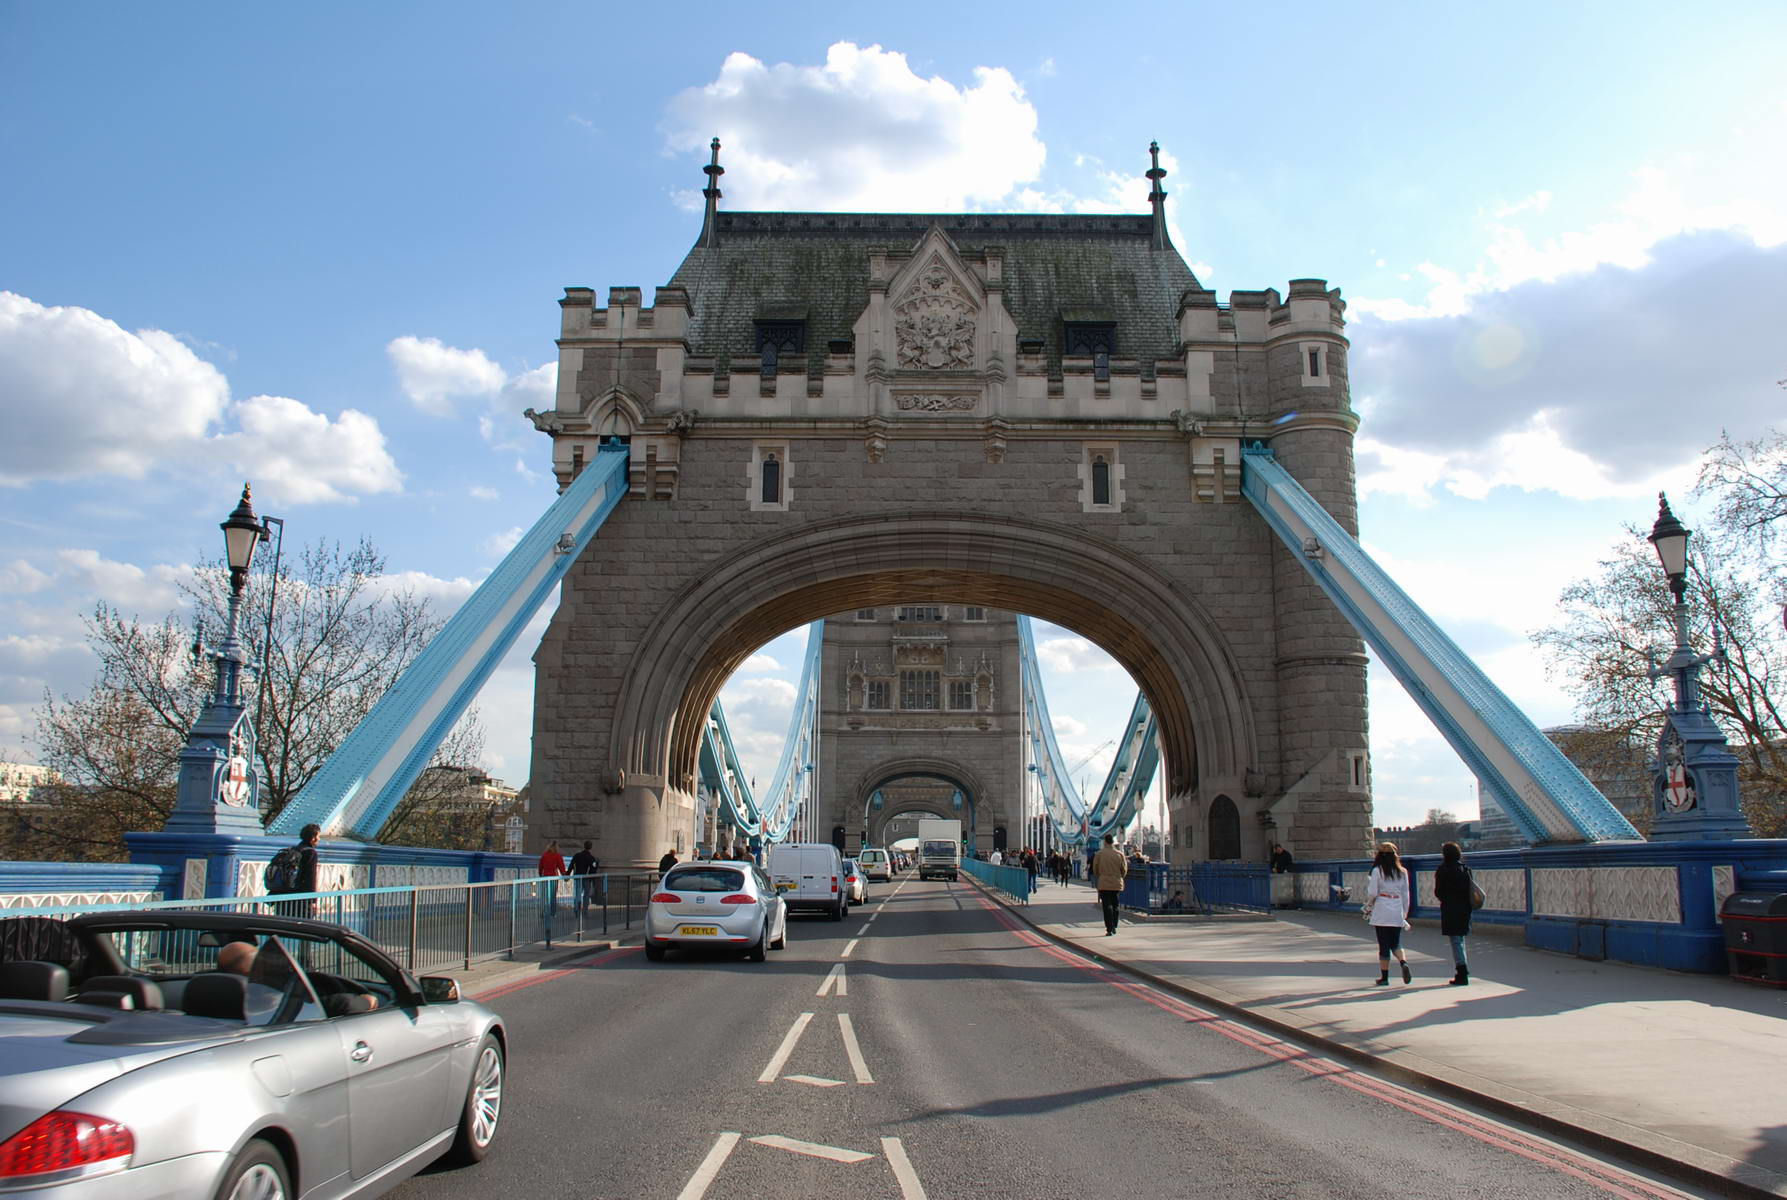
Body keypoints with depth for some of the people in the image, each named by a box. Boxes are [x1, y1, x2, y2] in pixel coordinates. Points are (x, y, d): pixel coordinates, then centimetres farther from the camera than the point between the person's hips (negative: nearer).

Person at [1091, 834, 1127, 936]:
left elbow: (1095, 870, 2)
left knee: (1107, 906, -3)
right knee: (1115, 906, 15)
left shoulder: (1099, 854, -6)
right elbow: (1124, 870, 5)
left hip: (1104, 884, -2)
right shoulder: (1120, 854, -1)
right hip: (1117, 884, 3)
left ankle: (1110, 929, -11)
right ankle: (1114, 928, 21)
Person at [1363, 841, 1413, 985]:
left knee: (1384, 945, 4)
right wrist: (1405, 913, 18)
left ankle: (1384, 977, 8)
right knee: (1396, 944, 15)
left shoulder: (1377, 871, -7)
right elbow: (1406, 895, 9)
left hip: (1381, 912, -3)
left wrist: (1368, 905, 10)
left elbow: (1372, 893, -9)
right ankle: (1404, 963, -12)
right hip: (1397, 913, 3)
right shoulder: (1402, 872, 5)